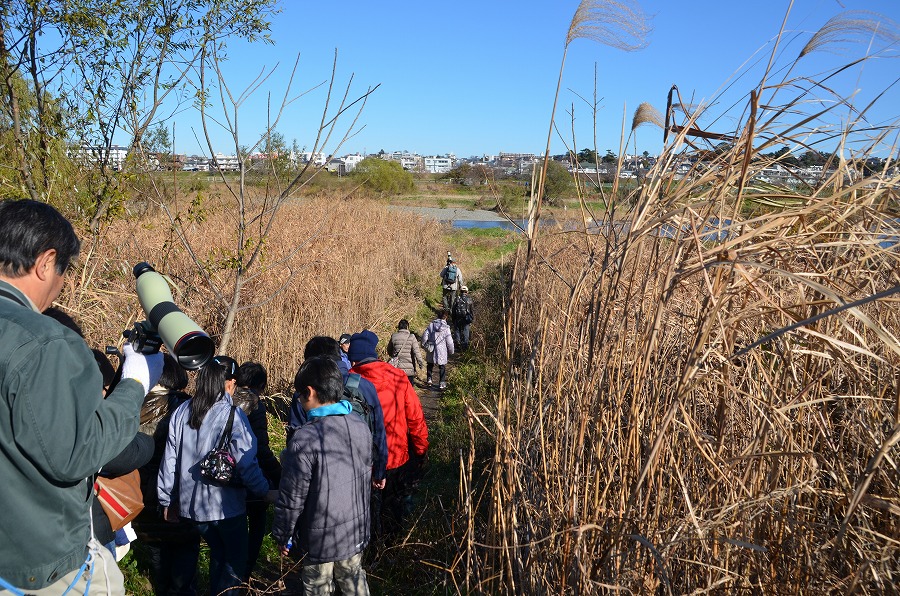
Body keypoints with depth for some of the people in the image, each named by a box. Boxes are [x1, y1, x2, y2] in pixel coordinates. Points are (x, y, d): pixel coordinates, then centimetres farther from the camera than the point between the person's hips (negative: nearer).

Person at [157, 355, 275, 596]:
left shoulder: (182, 411, -2)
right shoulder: (232, 415, -19)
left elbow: (169, 460, 3)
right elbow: (247, 464, -19)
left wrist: (168, 500, 14)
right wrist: (265, 492, -5)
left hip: (191, 504, 6)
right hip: (226, 504, -6)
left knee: (217, 552, 26)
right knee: (235, 559, 15)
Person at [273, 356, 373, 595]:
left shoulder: (304, 439, -27)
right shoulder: (360, 427, -7)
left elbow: (292, 498, -19)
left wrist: (282, 536, -3)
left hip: (320, 540, -5)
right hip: (356, 531, 5)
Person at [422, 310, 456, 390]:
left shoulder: (431, 325, -6)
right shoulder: (446, 328, -12)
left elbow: (424, 336, -5)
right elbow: (449, 342, -9)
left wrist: (425, 346, 10)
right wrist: (451, 352, 6)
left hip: (431, 351, 2)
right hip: (442, 352, -2)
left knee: (430, 365, 25)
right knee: (442, 367, 15)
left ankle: (429, 379, 15)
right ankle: (442, 383, 18)